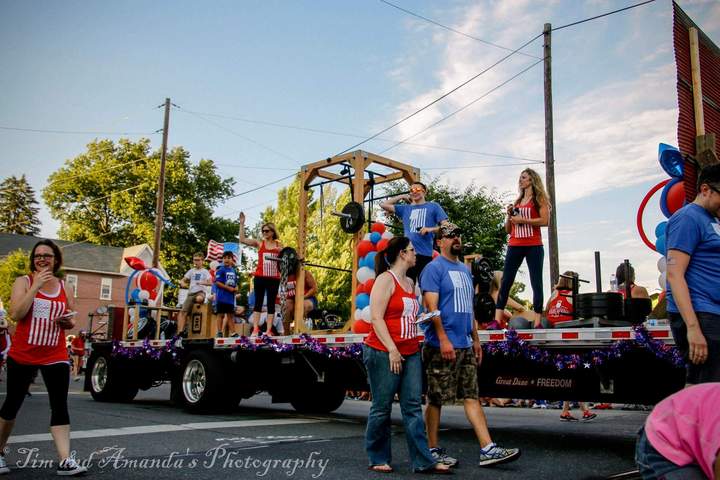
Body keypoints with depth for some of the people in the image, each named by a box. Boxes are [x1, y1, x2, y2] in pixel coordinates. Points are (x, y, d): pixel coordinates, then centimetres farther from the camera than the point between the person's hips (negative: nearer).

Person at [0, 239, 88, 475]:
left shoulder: (64, 286, 7)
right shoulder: (23, 281, -2)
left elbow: (71, 322, 16)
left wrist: (68, 321, -8)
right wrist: (36, 286, -21)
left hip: (55, 357, 2)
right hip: (22, 355, -2)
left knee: (60, 406, -5)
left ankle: (65, 461, -7)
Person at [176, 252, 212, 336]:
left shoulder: (205, 271, 8)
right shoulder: (191, 271, 21)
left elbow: (210, 283, -6)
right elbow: (183, 280, 23)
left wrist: (202, 283, -26)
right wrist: (183, 283, -2)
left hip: (201, 292, -4)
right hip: (191, 293, 4)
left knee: (199, 299, -45)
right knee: (183, 312, -14)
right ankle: (180, 331, -18)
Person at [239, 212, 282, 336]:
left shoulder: (279, 245, 9)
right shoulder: (259, 243, 6)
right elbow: (242, 239, -3)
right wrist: (242, 224, -7)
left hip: (274, 279, 1)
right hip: (260, 277, -1)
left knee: (271, 303, 3)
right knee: (258, 302, -2)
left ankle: (268, 331, 4)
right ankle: (255, 329, -4)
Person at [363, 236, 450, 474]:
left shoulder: (411, 283, 18)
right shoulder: (385, 279, -7)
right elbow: (376, 318, -14)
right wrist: (392, 350, -17)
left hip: (410, 353, 7)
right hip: (384, 353, -7)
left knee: (413, 407, 3)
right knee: (382, 408, 2)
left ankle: (423, 461, 3)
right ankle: (378, 459, 15)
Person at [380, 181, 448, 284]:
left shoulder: (433, 206, 10)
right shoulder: (405, 209, 18)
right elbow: (383, 205, 16)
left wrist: (431, 229, -13)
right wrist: (402, 197, 17)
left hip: (425, 254, -3)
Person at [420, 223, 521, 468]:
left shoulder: (465, 269, 18)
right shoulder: (434, 268, -6)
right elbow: (432, 306, -15)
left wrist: (475, 340, 17)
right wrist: (443, 339, -21)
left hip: (465, 345, 7)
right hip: (442, 345, -7)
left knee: (472, 397, 5)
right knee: (436, 400, 1)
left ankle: (488, 449, 5)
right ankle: (433, 450, 12)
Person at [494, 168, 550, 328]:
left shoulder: (539, 199, 6)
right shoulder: (517, 202, 21)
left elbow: (545, 220, -11)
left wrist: (522, 220, -13)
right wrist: (509, 215, 4)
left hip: (533, 247, -5)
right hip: (514, 246, 5)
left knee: (536, 283, -4)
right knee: (505, 283, -3)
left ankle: (537, 322, -4)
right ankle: (497, 320, -6)